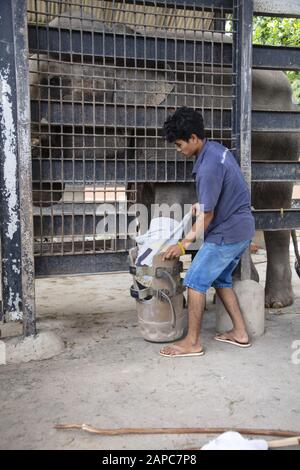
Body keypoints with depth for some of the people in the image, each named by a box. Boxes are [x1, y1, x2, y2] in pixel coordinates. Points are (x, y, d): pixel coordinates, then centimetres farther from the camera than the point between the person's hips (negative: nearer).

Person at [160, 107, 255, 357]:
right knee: (221, 279, 18)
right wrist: (203, 205, 16)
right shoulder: (217, 148, 6)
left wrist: (184, 244, -9)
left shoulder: (208, 167, -24)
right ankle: (240, 333, 25)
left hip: (227, 233, -10)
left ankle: (193, 342, 6)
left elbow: (207, 216, -18)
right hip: (243, 228, 10)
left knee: (196, 281, -3)